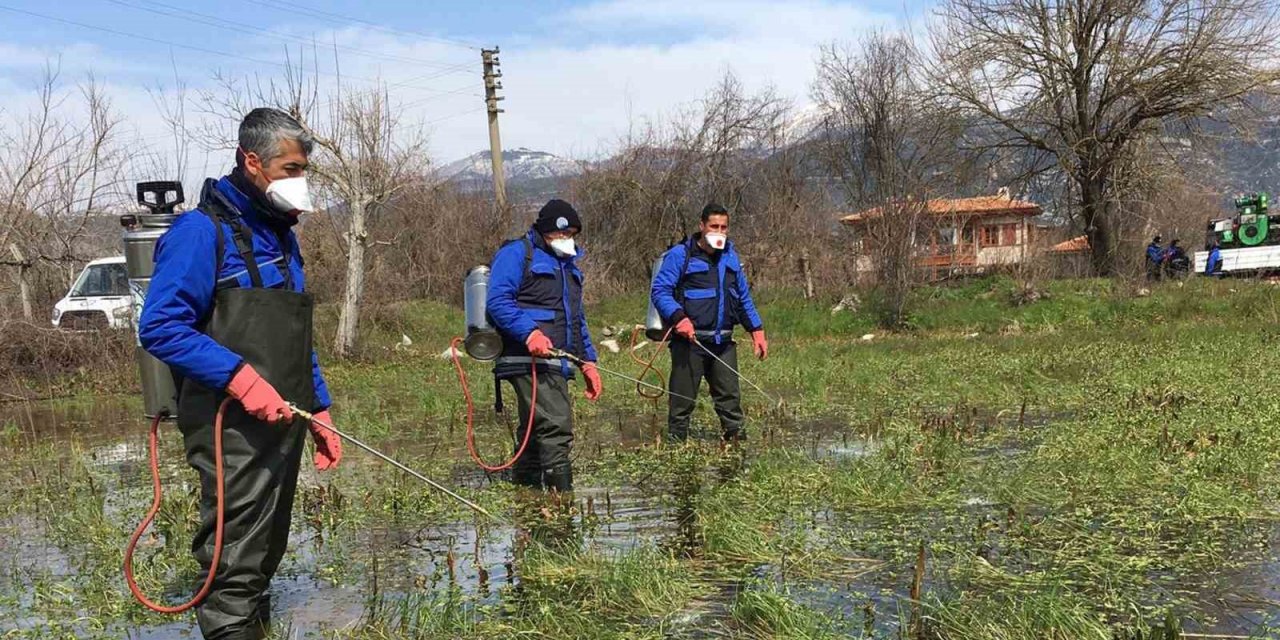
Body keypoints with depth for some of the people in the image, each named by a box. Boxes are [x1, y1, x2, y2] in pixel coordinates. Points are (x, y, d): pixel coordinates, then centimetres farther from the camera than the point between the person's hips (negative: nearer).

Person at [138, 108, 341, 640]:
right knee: (234, 568, -5)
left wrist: (320, 410, 17)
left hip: (284, 426, 8)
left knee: (265, 556, 17)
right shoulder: (203, 230, -11)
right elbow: (159, 327, -18)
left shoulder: (281, 235, 16)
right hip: (233, 432, -8)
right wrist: (240, 376, -24)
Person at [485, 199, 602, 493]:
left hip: (556, 363, 9)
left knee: (535, 430, 14)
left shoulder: (568, 264, 25)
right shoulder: (516, 254, -3)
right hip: (528, 360, -9)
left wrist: (588, 363, 22)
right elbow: (497, 301, -16)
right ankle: (560, 490, -19)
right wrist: (529, 333, -28)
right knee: (556, 424, -18)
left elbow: (578, 320, 30)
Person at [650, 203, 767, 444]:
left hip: (723, 342, 5)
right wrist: (678, 317, -27)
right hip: (690, 340, -5)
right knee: (682, 398, 0)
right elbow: (659, 290, -12)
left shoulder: (730, 256, 15)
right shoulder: (680, 255, -6)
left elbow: (744, 298, 21)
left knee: (730, 396, 9)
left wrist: (757, 331, 15)